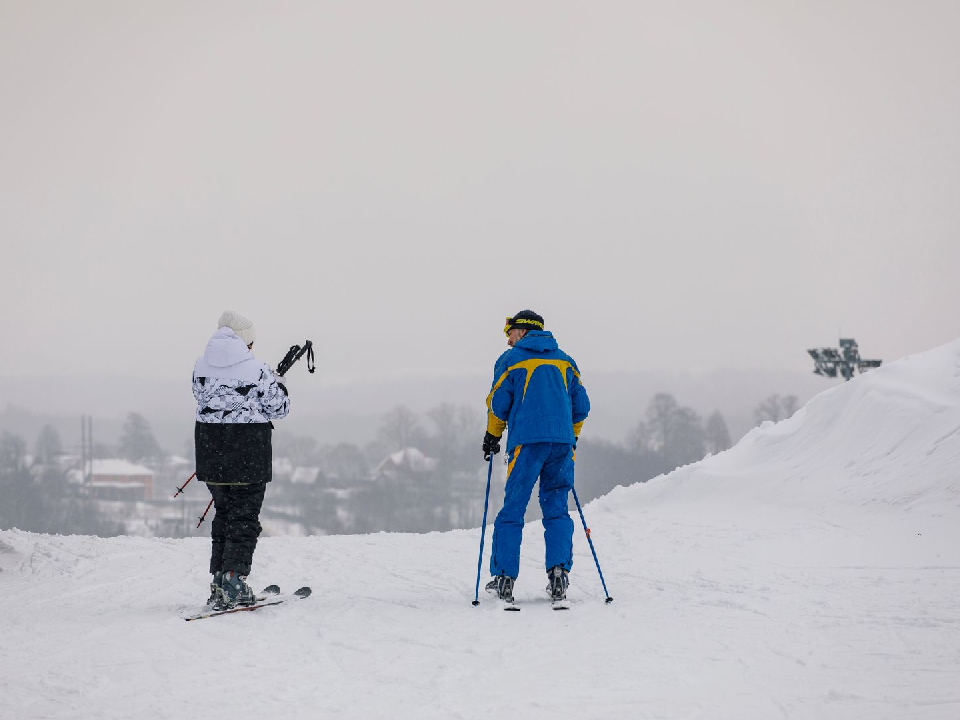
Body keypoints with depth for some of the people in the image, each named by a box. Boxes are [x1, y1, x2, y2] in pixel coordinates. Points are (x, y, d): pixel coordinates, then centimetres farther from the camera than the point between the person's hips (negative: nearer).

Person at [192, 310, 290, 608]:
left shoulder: (201, 367, 1)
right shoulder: (257, 371, -13)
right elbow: (279, 408, -5)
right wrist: (278, 384, 15)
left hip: (211, 451, 5)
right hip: (249, 452, -5)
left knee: (224, 513, 17)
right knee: (245, 517, 4)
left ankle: (218, 586, 17)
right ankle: (233, 583, -4)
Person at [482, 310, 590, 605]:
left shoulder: (510, 359, 5)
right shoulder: (565, 361, 18)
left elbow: (498, 404, 2)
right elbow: (581, 406, 17)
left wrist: (492, 436, 15)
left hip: (527, 442, -4)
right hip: (562, 443, 4)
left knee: (512, 510, 0)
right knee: (556, 509, 8)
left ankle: (504, 579, -3)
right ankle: (559, 572, -7)